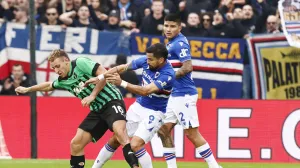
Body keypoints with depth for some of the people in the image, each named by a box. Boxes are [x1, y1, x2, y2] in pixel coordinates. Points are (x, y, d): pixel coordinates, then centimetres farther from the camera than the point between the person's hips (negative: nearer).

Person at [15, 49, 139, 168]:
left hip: (112, 101, -9)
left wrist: (92, 96, -17)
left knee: (119, 132, -35)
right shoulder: (63, 81, 13)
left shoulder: (81, 63, -11)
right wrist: (27, 89, 45)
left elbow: (104, 74, -18)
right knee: (76, 144, 3)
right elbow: (48, 86, 35)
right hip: (97, 110, 9)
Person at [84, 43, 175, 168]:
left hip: (154, 113, -6)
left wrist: (121, 83, -36)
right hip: (138, 107, 6)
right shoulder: (146, 61, -8)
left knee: (135, 145, -22)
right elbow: (122, 68, 1)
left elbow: (145, 91, -33)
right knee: (116, 139, 10)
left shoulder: (168, 74, -27)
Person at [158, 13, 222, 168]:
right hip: (175, 95, 10)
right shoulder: (172, 43, 14)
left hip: (184, 95, -10)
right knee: (163, 131, 8)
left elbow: (187, 67, -24)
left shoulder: (179, 43, -14)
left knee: (192, 133, -6)